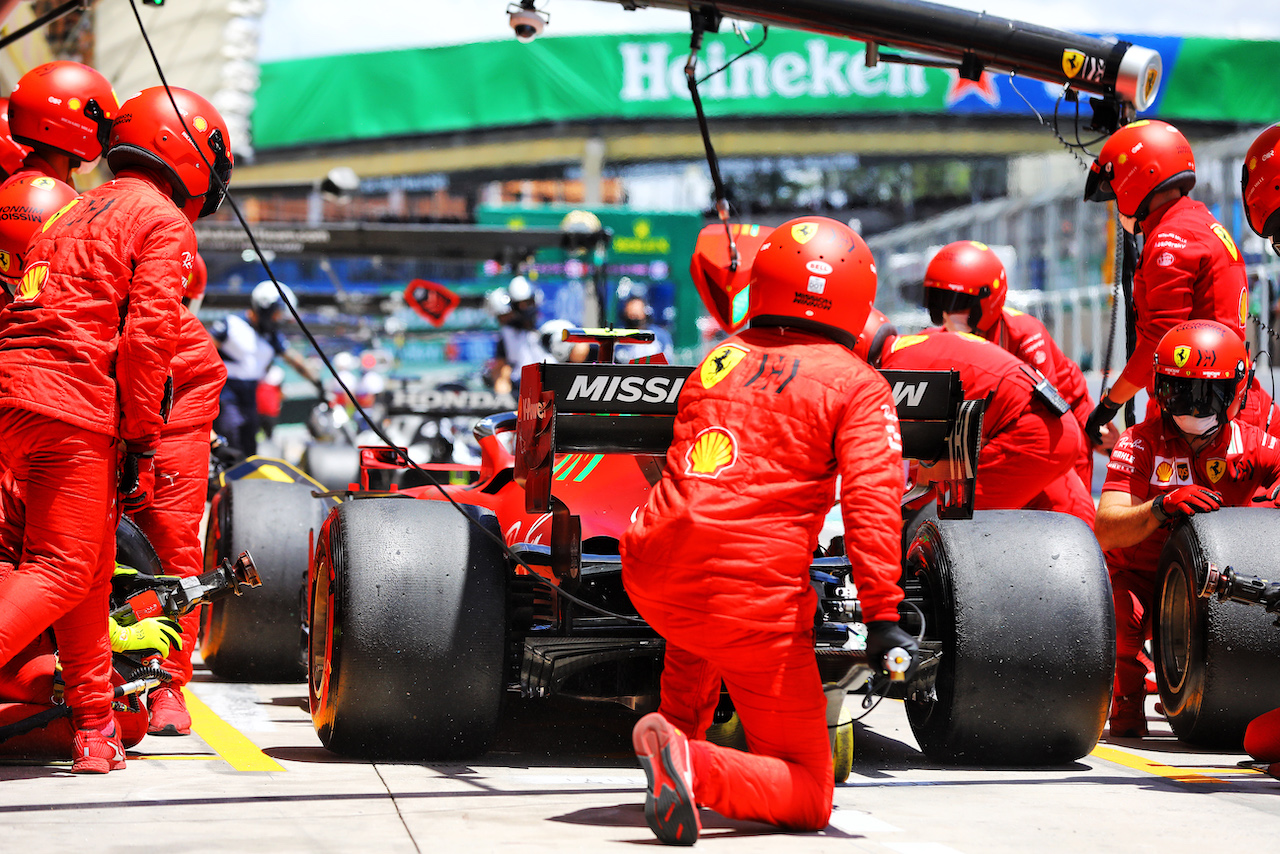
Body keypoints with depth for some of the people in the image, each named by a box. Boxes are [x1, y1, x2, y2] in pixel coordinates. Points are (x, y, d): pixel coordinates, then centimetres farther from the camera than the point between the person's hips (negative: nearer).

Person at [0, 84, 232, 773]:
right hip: (72, 405, -8)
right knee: (63, 569, -8)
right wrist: (142, 444, -7)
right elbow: (146, 337, -10)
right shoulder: (164, 222, 1)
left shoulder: (75, 212, 26)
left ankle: (94, 729, 17)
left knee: (90, 562, 14)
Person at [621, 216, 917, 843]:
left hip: (652, 579, 6)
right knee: (807, 798, 3)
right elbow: (871, 501, -11)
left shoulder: (717, 360, 18)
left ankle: (679, 732, 28)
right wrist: (883, 616, -15)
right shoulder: (860, 386, 4)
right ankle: (694, 768, -23)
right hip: (753, 599, -5)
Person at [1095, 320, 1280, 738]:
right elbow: (1105, 531, -25)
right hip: (1138, 577, -3)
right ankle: (1127, 695, 0)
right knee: (1122, 616, -35)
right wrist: (1161, 508, -43)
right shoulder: (1139, 443, -14)